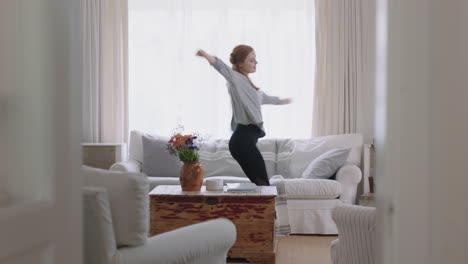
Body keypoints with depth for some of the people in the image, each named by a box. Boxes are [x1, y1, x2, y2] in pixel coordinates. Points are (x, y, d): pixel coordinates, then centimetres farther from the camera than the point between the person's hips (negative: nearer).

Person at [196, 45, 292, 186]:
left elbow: (263, 97, 42)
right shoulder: (235, 78, -6)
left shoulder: (247, 82, 23)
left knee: (259, 184, 7)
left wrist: (282, 101, 59)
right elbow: (221, 66, -28)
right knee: (263, 184, -11)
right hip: (243, 139, -9)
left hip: (247, 139, 9)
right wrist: (207, 56, -49)